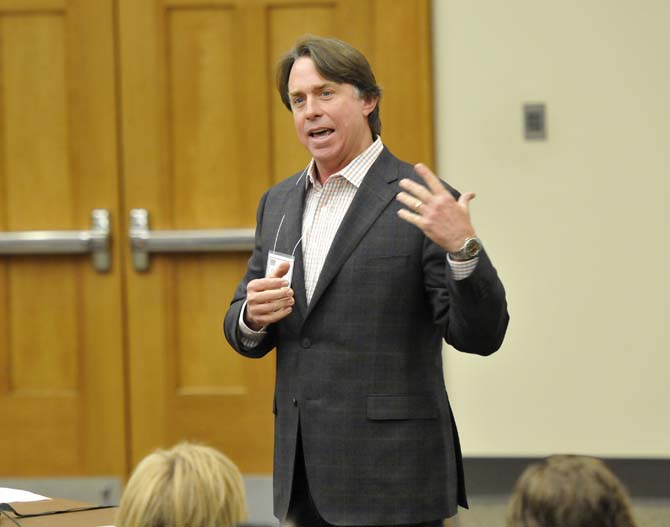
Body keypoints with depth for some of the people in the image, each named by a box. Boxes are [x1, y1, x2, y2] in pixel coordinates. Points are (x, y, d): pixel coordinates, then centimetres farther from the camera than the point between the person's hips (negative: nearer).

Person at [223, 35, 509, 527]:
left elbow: (480, 336, -12)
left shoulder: (420, 202, -7)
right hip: (303, 476, 6)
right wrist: (253, 316, -5)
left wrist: (463, 248, -28)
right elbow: (244, 334, 18)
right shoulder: (279, 202, 12)